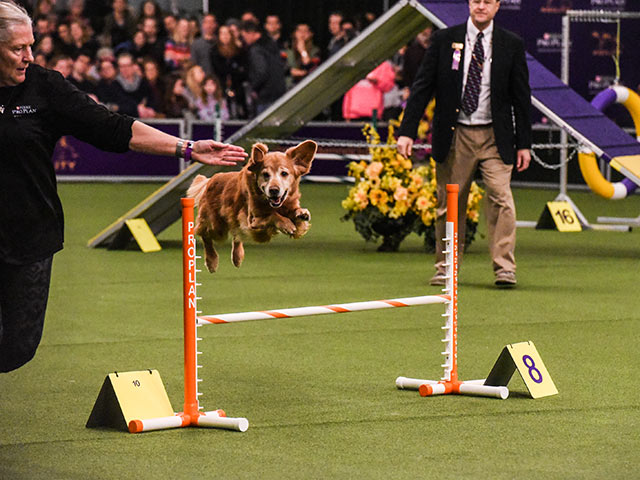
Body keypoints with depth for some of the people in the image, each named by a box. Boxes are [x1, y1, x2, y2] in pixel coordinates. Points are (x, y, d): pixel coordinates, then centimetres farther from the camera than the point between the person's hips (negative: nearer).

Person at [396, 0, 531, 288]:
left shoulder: (512, 45, 4)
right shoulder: (444, 40, 3)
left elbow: (521, 97, 8)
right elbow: (422, 86, 3)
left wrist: (523, 143, 4)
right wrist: (407, 131, -5)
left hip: (494, 137, 0)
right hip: (454, 137, 1)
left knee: (500, 197, -13)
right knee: (449, 204, 6)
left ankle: (505, 269, -11)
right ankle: (445, 269, 18)